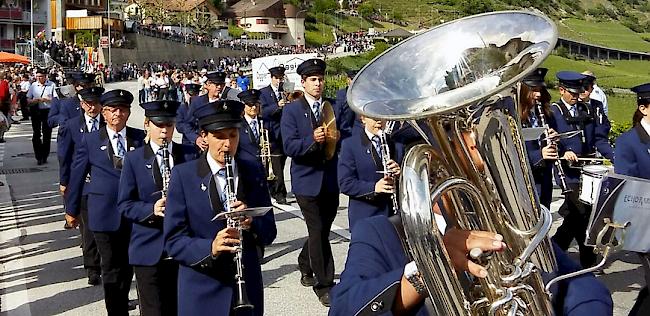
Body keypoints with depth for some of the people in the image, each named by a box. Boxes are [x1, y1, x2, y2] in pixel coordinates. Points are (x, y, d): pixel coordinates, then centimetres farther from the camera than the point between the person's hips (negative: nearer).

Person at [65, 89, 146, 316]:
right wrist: (72, 209, 8)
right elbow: (77, 176, 5)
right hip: (105, 214, -2)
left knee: (128, 264, 17)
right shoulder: (90, 140, 0)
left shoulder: (140, 138, 2)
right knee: (112, 267, 7)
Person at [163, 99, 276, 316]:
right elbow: (172, 241, -9)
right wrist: (210, 248, -26)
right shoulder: (183, 176, -7)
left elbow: (269, 233, 4)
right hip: (202, 293, -3)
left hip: (247, 288, 3)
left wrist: (251, 222, -16)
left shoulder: (253, 175, 3)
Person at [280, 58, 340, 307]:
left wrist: (338, 137, -11)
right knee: (318, 232, -4)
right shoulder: (291, 110, -3)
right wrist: (312, 140, -29)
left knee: (322, 230, 14)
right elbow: (289, 146, -12)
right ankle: (324, 284, 7)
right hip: (307, 179, -4)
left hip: (331, 179, 4)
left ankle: (305, 266, 40)